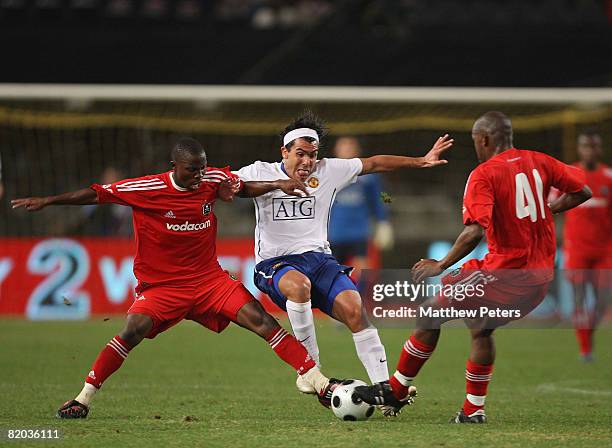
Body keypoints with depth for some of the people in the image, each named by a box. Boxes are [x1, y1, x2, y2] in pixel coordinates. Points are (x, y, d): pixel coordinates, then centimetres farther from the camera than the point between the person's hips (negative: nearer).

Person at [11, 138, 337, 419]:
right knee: (133, 331, -25)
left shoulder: (212, 180, -3)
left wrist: (278, 185, 4)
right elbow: (97, 194, -8)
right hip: (161, 285, -3)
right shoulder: (148, 189, -14)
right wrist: (47, 201, -9)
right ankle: (84, 398, -12)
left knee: (259, 318, -11)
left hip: (209, 279, 3)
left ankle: (315, 379, -6)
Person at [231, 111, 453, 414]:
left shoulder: (328, 171, 9)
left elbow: (374, 164, 14)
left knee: (355, 308, -20)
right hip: (275, 263, -3)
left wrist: (420, 162, 10)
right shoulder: (261, 172, 3)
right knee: (299, 285, -38)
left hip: (318, 257, 3)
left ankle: (383, 385, -17)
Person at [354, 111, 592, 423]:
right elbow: (582, 192, 10)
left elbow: (474, 232, -23)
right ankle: (473, 410, 23)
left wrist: (441, 266, -15)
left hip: (505, 271, -7)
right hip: (541, 274, 7)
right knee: (482, 327, 26)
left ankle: (396, 391, 12)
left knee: (431, 315, 5)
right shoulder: (539, 162, 7)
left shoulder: (484, 175, -11)